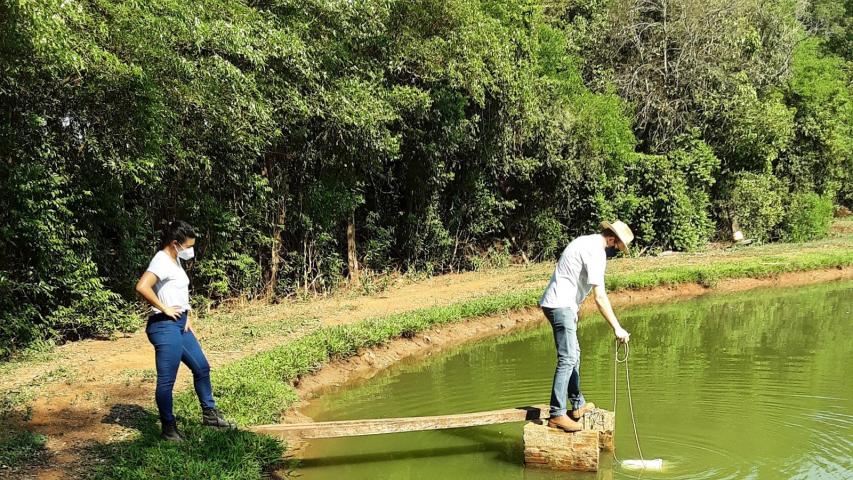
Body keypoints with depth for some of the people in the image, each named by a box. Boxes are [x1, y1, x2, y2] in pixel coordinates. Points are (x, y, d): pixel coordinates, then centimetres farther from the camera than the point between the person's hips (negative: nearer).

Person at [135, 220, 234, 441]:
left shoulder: (175, 260, 13)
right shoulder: (162, 261, -16)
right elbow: (142, 287, -32)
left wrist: (187, 317, 9)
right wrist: (164, 309, -21)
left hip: (180, 326, 10)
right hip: (165, 326, -10)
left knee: (202, 367, 17)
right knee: (167, 380, 0)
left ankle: (209, 414, 29)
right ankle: (169, 428, 10)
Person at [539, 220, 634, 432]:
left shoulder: (587, 242, 14)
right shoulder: (595, 252, -18)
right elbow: (600, 297, -23)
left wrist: (573, 310, 25)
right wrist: (617, 328, -22)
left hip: (563, 304, 11)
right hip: (561, 305, -11)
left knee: (573, 354, 18)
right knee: (567, 359, -12)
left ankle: (577, 404, 27)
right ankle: (557, 414, -13)